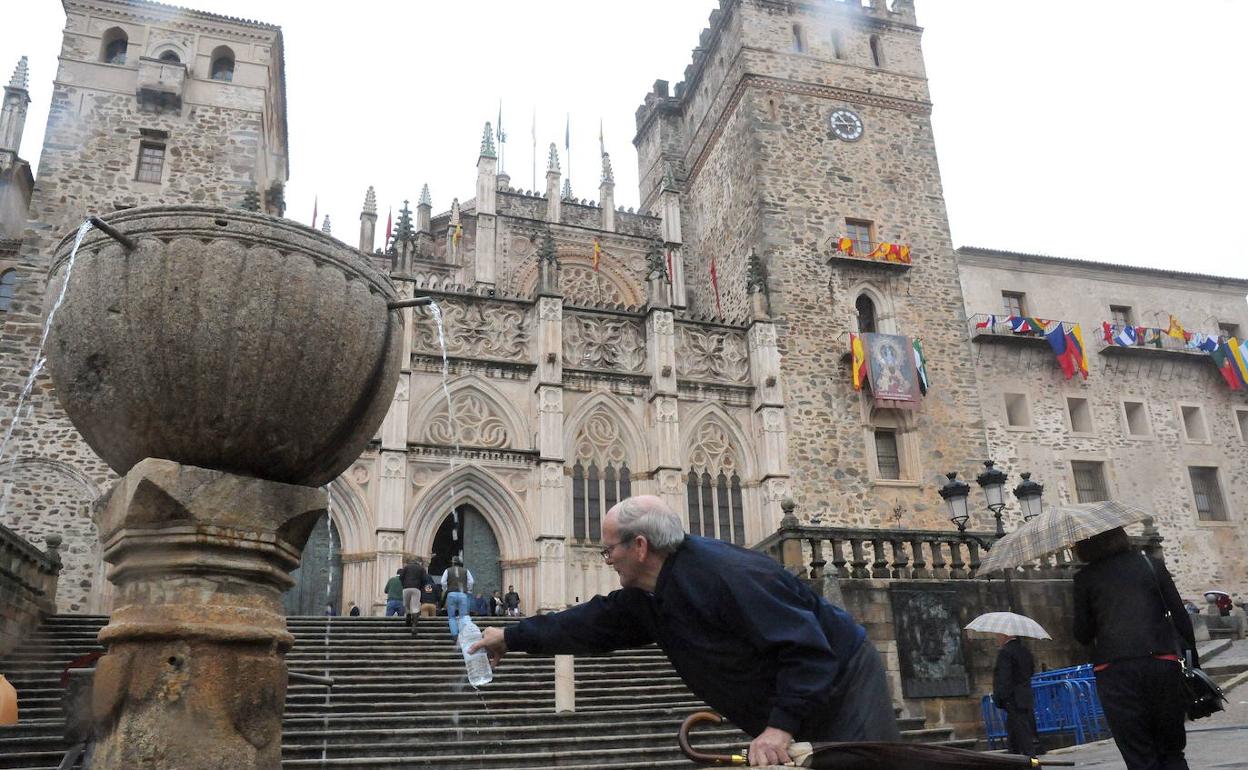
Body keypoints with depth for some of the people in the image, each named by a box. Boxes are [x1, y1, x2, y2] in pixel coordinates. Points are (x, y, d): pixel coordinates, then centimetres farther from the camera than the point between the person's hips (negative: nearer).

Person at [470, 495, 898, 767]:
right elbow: (592, 624, 12)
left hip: (841, 687, -9)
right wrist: (511, 638, 17)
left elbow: (806, 647, -32)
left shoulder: (724, 574, -31)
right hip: (794, 716, 9)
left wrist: (781, 726, -38)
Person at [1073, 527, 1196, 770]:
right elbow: (1181, 617, 6)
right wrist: (1193, 660, 14)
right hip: (1162, 664, 2)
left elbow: (1082, 634, 4)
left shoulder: (1084, 578, 5)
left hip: (1114, 670, -2)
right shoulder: (1151, 565, 10)